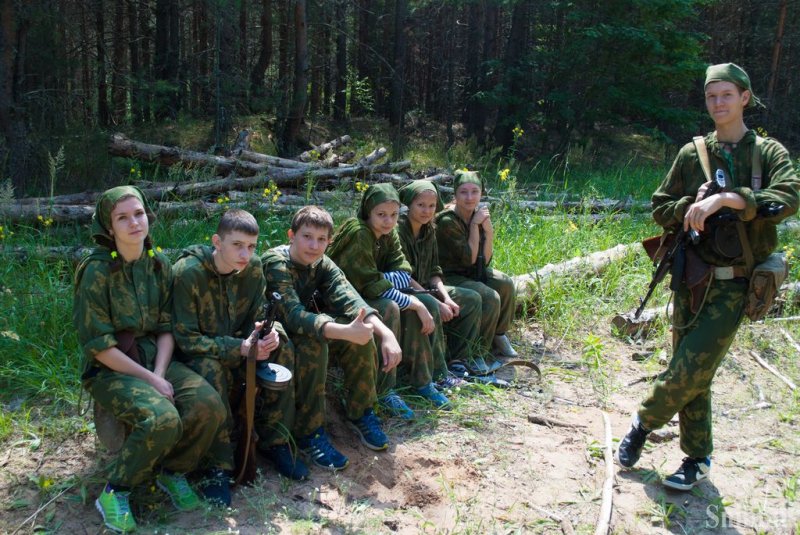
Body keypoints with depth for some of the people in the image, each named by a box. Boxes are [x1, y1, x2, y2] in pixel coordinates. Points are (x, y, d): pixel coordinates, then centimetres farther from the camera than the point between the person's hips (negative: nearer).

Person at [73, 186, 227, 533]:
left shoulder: (159, 264, 3)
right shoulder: (96, 271, -14)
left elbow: (167, 329, 5)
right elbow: (98, 345, -15)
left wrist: (160, 374, -11)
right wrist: (149, 379, -17)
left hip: (157, 359, 5)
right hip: (110, 370, -5)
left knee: (209, 406, -20)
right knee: (162, 420, -31)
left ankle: (173, 472, 6)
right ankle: (114, 492, -6)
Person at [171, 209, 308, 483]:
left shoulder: (253, 267, -8)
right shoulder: (187, 272, -24)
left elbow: (254, 317, 0)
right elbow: (186, 339, -23)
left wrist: (267, 333, -25)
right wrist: (240, 348, -33)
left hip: (233, 345, 6)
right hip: (196, 355, -5)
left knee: (282, 346, -17)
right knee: (210, 370, -37)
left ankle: (273, 440, -6)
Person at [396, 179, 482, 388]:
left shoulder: (429, 230, 6)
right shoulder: (398, 229, -19)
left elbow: (433, 271, 9)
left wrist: (446, 297, -10)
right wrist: (438, 303, -25)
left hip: (423, 288, 9)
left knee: (472, 299, 4)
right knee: (430, 306, -37)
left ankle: (458, 360, 10)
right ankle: (437, 374, -25)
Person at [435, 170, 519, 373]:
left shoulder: (479, 215, 0)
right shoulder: (447, 222, -22)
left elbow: (484, 260, 0)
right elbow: (469, 258, -21)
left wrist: (489, 231, -13)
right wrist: (475, 225, -19)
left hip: (472, 272, 8)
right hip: (449, 277, -8)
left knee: (506, 284, -11)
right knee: (490, 297, -25)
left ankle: (498, 334, 11)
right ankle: (476, 354, -14)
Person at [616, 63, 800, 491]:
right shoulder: (691, 154, 7)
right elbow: (660, 209, 9)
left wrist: (725, 198, -27)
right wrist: (693, 205, -11)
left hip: (734, 286, -2)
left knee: (691, 371, -8)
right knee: (692, 374, 8)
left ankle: (643, 422, 18)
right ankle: (697, 458, 25)